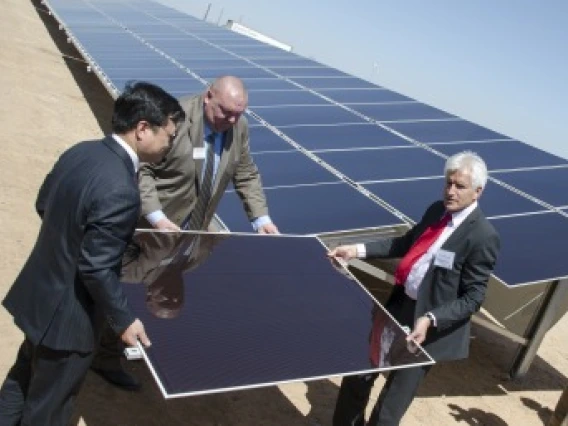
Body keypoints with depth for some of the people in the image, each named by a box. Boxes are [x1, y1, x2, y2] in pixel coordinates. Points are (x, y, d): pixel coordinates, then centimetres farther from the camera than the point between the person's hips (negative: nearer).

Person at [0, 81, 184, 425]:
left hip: (40, 293, 9)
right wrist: (124, 319, -16)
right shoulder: (120, 191, -32)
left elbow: (43, 204, 10)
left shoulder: (81, 152, -4)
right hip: (68, 315, -8)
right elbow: (96, 268, -28)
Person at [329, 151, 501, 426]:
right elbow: (405, 244, 14)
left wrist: (430, 320, -29)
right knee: (358, 375, 20)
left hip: (431, 326, -7)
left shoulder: (482, 236, -19)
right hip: (399, 306, 7)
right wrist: (358, 250, 5)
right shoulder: (437, 210, 2)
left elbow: (472, 298, -17)